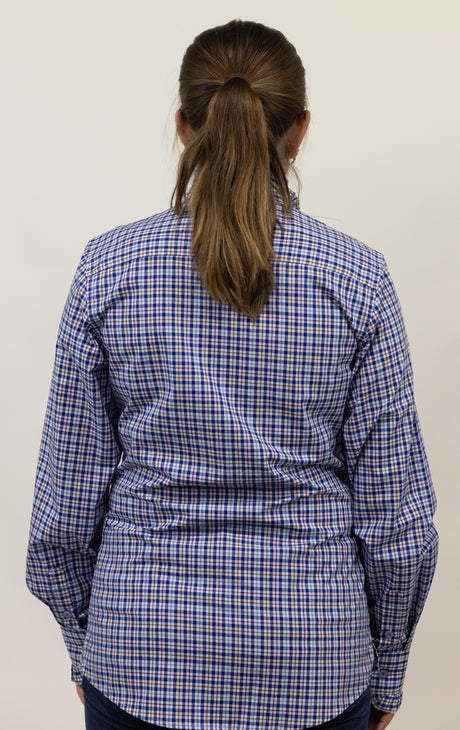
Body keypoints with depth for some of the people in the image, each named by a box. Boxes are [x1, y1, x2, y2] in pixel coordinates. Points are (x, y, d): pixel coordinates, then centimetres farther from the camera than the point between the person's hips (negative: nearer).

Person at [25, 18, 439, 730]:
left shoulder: (107, 268, -9)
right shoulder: (358, 278, -10)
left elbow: (68, 499, -4)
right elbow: (397, 515, -7)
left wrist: (85, 644, 11)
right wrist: (386, 669, 8)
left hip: (146, 647, 1)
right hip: (312, 658, 0)